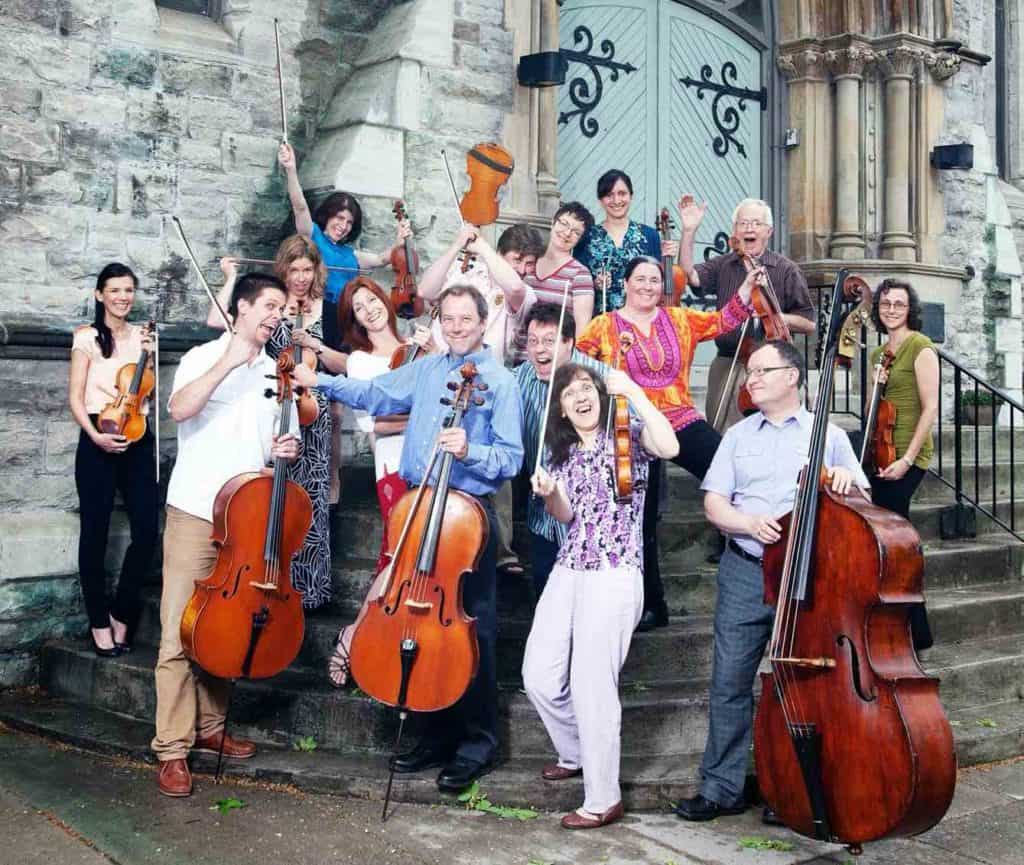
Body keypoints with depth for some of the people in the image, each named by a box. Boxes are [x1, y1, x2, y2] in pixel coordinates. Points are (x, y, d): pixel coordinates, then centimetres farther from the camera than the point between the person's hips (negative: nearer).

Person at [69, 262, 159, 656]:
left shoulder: (140, 335, 13)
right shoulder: (87, 337, 0)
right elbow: (75, 397, -4)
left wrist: (149, 354, -7)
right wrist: (95, 435, -17)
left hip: (137, 439, 4)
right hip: (98, 441, -4)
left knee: (147, 530, -3)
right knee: (95, 534, 0)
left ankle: (121, 613, 14)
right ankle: (99, 622, 12)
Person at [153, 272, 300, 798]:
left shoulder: (277, 374, 14)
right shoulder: (204, 358, -1)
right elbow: (179, 409, -21)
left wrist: (285, 450, 2)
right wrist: (228, 362, -22)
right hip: (195, 513, -5)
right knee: (180, 632, -5)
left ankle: (209, 729, 23)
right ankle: (172, 749, 0)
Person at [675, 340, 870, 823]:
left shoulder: (829, 435, 8)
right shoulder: (739, 436, 13)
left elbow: (863, 505, 8)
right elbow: (714, 504, 8)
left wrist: (847, 484, -14)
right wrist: (750, 523, -12)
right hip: (745, 573, 2)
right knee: (730, 682, 0)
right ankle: (721, 787, 10)